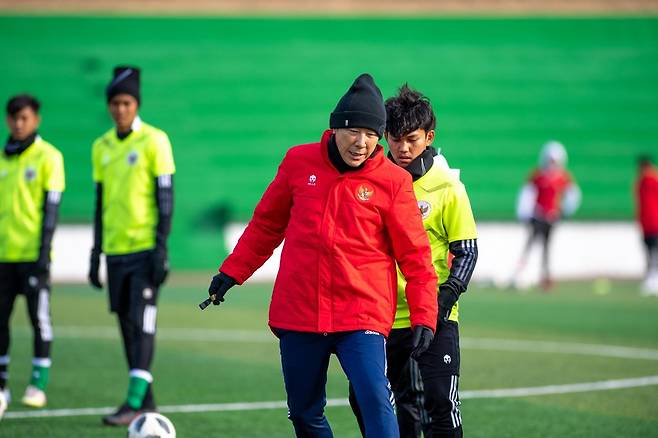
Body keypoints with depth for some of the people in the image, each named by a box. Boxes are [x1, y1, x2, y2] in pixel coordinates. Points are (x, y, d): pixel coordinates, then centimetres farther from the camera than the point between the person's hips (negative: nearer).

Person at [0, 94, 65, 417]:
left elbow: (51, 208, -7)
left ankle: (39, 384, 4)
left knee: (39, 318, -2)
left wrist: (44, 252, -13)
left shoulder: (48, 157, -3)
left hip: (33, 254, -5)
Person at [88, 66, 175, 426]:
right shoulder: (102, 147, 11)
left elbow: (166, 198, -7)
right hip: (116, 249, 6)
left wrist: (161, 248, -14)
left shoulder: (154, 141, -6)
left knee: (141, 321, -11)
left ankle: (135, 401, -14)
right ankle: (145, 400, 14)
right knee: (127, 324, 7)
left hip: (146, 248, -6)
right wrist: (96, 254, 14)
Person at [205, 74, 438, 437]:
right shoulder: (299, 162, 3)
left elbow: (415, 255, -1)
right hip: (298, 313, 3)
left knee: (375, 401, -20)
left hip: (362, 316, -3)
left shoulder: (392, 181, -4)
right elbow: (266, 224, 17)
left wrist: (423, 317, -8)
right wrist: (231, 272, 15)